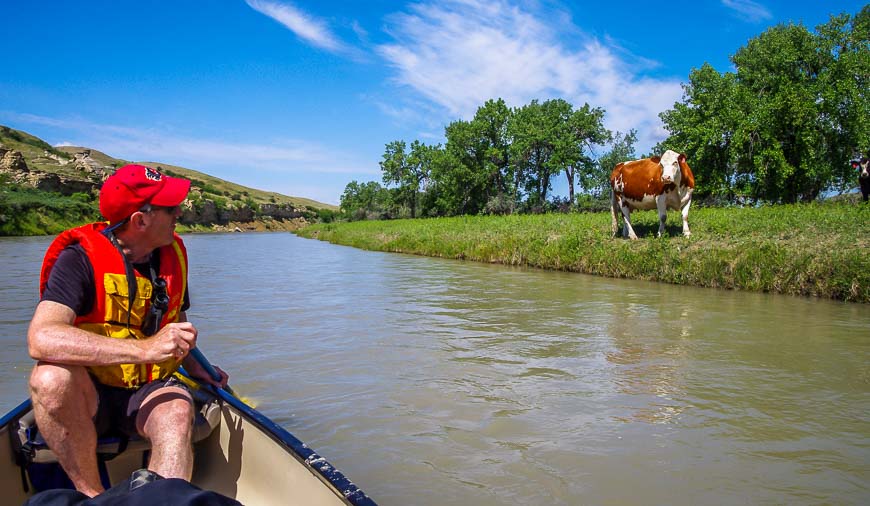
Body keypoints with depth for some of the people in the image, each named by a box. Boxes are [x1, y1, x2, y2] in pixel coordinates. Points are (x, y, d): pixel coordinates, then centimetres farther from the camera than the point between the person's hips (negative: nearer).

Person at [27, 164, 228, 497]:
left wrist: (194, 366, 4)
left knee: (177, 412, -31)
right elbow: (40, 339, -32)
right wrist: (144, 349, -39)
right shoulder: (81, 257, -15)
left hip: (149, 393, 2)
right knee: (50, 377, -34)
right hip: (88, 396, -2)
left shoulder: (173, 254, 3)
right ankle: (91, 494, -16)